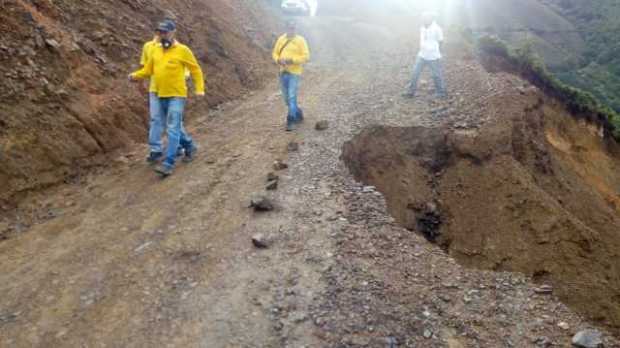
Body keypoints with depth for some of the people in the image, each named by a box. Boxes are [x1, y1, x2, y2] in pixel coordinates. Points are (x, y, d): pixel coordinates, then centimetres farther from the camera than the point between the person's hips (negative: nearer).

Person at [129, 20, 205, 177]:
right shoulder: (155, 50, 8)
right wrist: (135, 76, -7)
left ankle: (168, 164, -10)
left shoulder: (182, 50, -7)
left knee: (173, 129, -9)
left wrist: (200, 89, -9)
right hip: (160, 96, 6)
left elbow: (196, 70, -1)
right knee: (175, 127, 17)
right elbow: (148, 70, 11)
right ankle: (190, 147, 40)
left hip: (176, 96, -6)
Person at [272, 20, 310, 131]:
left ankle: (290, 122, -7)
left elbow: (306, 56, -9)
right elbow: (275, 53, 13)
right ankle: (298, 114, 35)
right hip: (283, 72, 5)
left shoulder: (300, 40, -4)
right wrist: (278, 60, -9)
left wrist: (292, 60, -19)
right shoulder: (281, 39, 8)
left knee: (292, 97, -12)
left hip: (294, 73, -5)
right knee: (286, 98, 14)